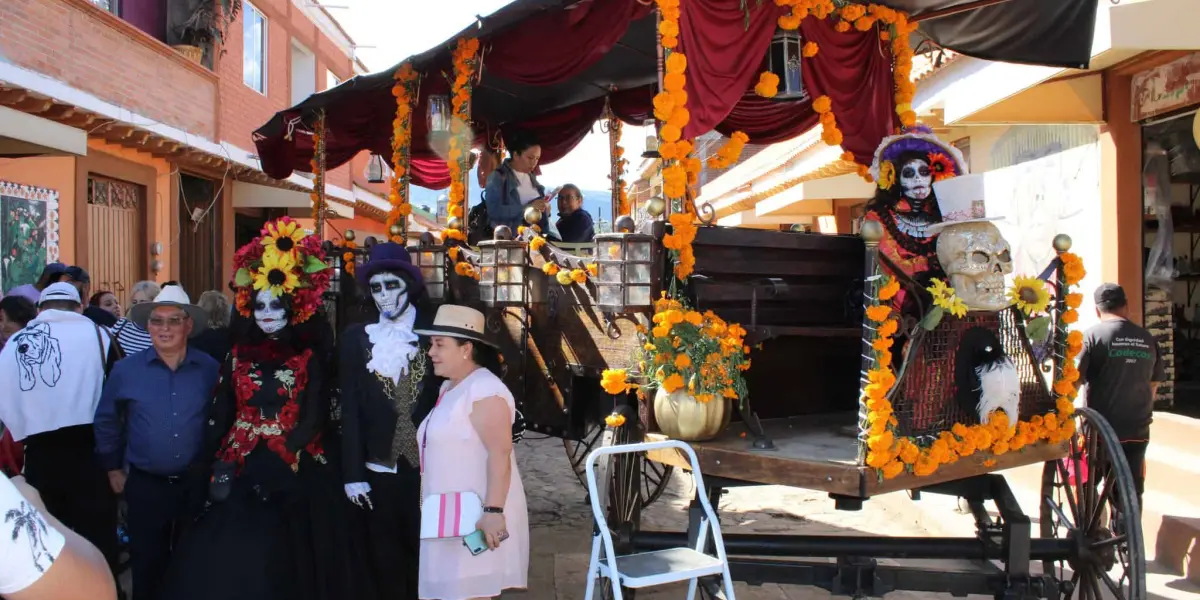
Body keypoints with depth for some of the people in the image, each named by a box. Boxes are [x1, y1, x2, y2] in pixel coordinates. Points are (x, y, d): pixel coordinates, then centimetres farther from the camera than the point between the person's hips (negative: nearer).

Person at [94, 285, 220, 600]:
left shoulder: (210, 369, -4)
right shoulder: (126, 369, -4)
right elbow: (107, 421, 7)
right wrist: (113, 468, 9)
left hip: (197, 483, 0)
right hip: (145, 485, 0)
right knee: (147, 565, 12)